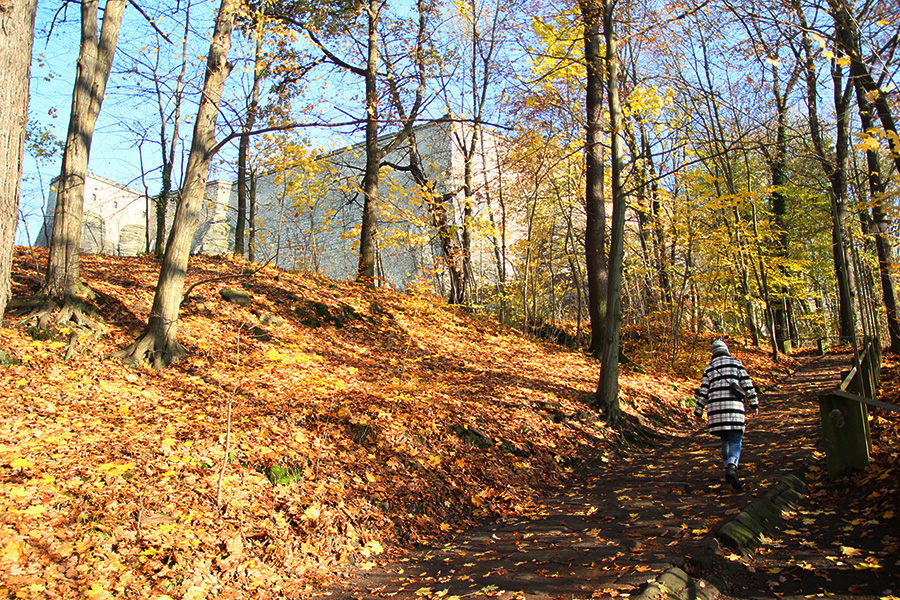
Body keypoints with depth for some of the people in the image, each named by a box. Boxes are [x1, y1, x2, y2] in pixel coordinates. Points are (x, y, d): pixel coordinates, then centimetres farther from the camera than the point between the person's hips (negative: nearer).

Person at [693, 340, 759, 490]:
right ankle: (731, 468, -29)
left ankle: (728, 468, 13)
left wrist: (698, 412, 10)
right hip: (734, 406, -2)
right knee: (736, 440, -6)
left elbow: (703, 392, 8)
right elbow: (747, 384, 4)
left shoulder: (709, 368, 14)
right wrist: (754, 404, 11)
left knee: (725, 439, 16)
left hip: (716, 407, 2)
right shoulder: (736, 363, 10)